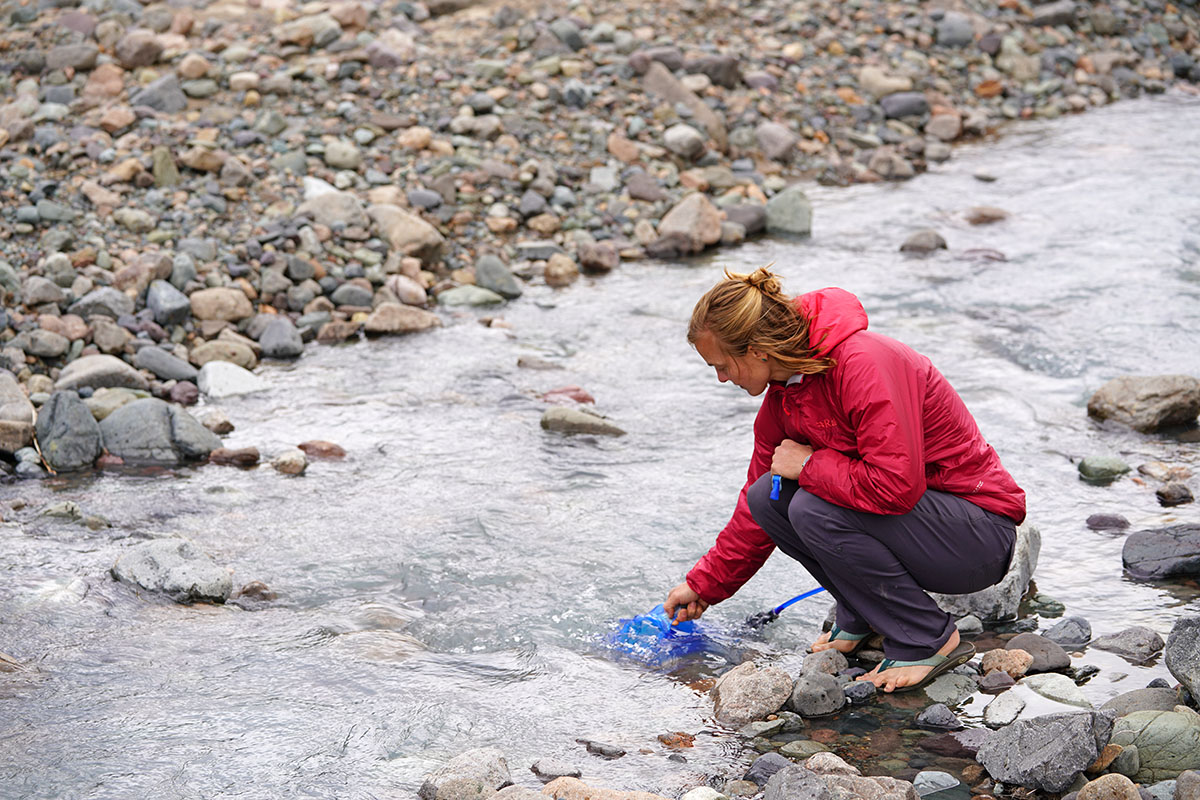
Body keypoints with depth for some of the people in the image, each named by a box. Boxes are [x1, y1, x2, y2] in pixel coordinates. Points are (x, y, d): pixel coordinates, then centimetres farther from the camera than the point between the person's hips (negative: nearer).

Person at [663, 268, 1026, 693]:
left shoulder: (863, 364, -26)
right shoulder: (783, 392, 3)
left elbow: (895, 485, -34)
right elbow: (754, 504, 15)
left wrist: (809, 464, -20)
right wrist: (704, 585, 16)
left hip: (979, 536, -8)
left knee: (814, 510, -27)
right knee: (767, 499, -6)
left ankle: (928, 641, -12)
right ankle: (862, 621, 8)